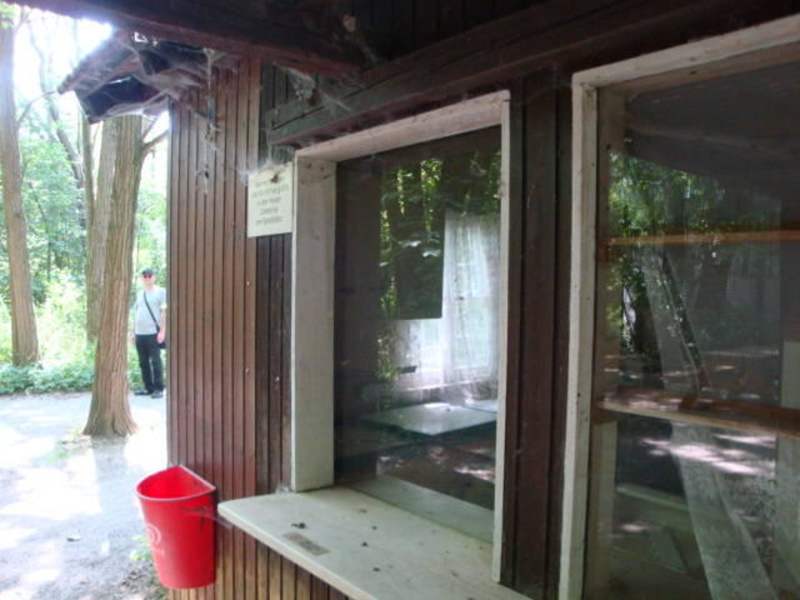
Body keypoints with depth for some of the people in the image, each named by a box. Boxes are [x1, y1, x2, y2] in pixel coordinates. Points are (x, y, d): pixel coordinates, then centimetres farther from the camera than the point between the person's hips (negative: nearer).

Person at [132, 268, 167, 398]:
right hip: (139, 333, 6)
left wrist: (162, 331, -12)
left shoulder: (161, 292, 1)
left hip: (153, 333, -6)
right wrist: (133, 331, 15)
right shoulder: (139, 294, 18)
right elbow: (136, 313, 20)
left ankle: (159, 389, 0)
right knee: (143, 363, 8)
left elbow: (164, 312, -5)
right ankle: (148, 388, 16)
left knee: (155, 362, -5)